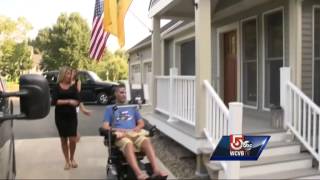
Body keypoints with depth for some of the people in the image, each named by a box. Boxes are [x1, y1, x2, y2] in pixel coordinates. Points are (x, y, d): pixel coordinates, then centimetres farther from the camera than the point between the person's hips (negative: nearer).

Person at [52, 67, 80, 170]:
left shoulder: (73, 87, 4)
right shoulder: (57, 87, 0)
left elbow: (77, 101, -3)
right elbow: (55, 101, -11)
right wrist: (68, 101, -17)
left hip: (72, 115, 1)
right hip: (60, 116, 0)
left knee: (72, 139, -5)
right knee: (63, 139, 7)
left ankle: (72, 158, 20)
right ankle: (67, 161, 20)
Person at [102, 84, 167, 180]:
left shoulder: (132, 107, 28)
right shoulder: (110, 109, 19)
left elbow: (141, 123, 21)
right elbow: (105, 126, 8)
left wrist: (135, 129, -2)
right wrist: (117, 130, -11)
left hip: (135, 133, 3)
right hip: (121, 135, -2)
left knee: (147, 141, -34)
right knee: (128, 144, -40)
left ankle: (156, 170, -47)